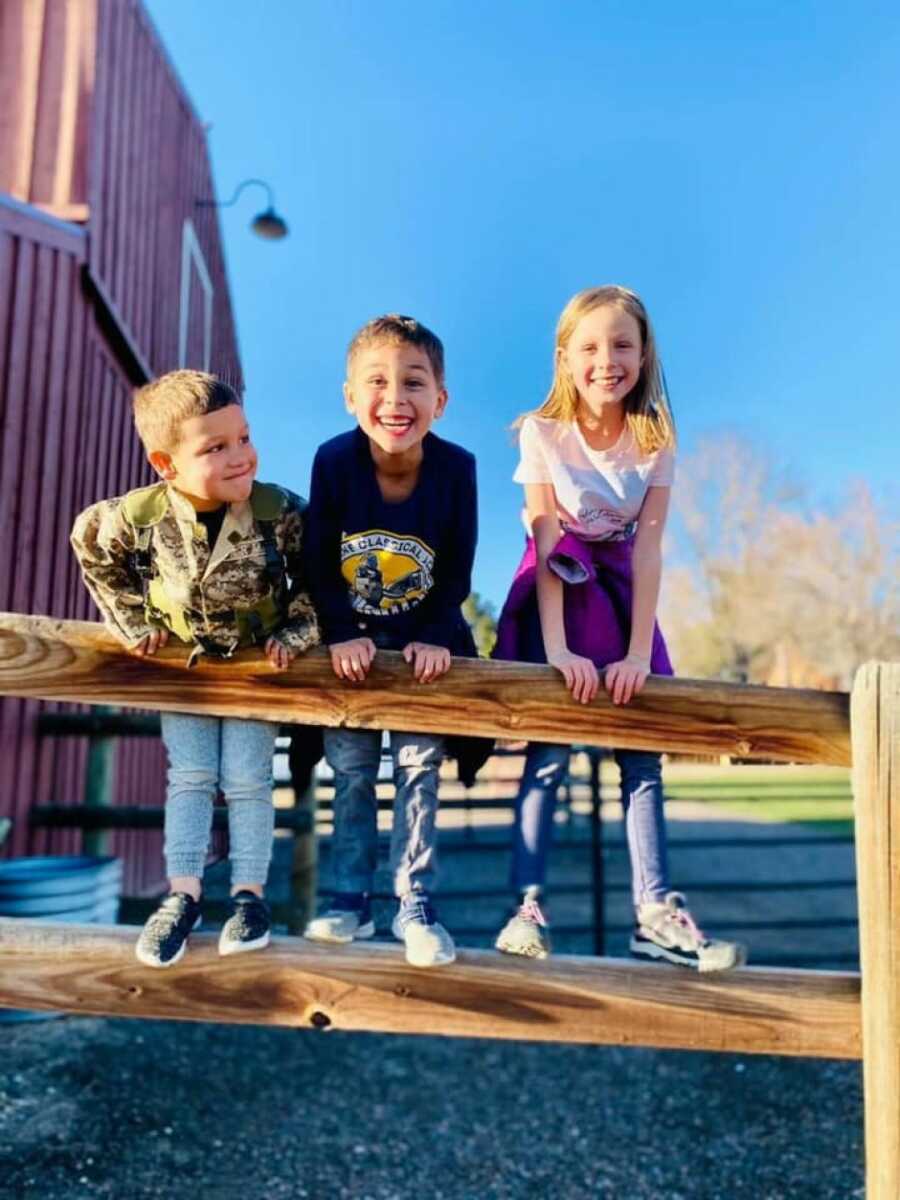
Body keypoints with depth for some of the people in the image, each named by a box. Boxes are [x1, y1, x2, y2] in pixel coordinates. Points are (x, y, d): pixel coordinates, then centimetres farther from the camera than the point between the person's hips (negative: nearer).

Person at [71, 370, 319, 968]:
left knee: (247, 780, 2)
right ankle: (183, 895, 14)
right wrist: (133, 622, -1)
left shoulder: (281, 511, -27)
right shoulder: (136, 516, -23)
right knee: (189, 778, 5)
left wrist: (297, 632, -10)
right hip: (184, 661, 1)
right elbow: (91, 548, 0)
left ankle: (250, 894, 15)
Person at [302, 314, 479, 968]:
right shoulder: (333, 461, -17)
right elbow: (319, 561, -11)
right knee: (352, 771, 6)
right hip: (353, 640, 1)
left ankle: (417, 904, 12)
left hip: (426, 641, -1)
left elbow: (457, 571, -10)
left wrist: (434, 639, -16)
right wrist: (341, 636, -16)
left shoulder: (456, 467, -17)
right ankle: (352, 899, 19)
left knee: (419, 767, 1)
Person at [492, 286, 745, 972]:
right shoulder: (542, 433, -12)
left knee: (643, 756, -1)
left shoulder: (655, 441, -6)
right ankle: (528, 907, -2)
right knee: (548, 754, -9)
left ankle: (655, 914, 4)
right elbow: (546, 545, -16)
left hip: (623, 593, 3)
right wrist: (556, 648, -24)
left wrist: (638, 653, -19)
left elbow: (647, 551, -12)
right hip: (556, 592, -2)